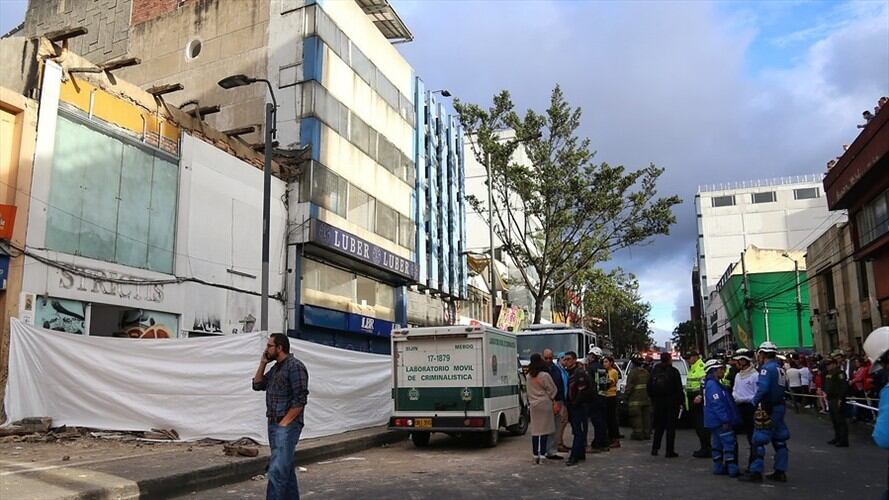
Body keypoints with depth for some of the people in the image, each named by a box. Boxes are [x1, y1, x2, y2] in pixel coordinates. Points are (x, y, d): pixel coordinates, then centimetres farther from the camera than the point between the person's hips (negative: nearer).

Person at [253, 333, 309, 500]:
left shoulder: (295, 366, -14)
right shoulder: (275, 368, 14)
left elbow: (300, 399, -17)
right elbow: (257, 385, 18)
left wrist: (284, 423, -16)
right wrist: (262, 363, 8)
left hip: (287, 425, -9)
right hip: (273, 424, 9)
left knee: (277, 471, -13)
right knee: (286, 468, 15)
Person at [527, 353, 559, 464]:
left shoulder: (529, 376, 6)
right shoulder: (544, 375, -13)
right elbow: (552, 390, -5)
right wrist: (553, 401, 8)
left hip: (533, 404, 6)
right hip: (545, 404, -6)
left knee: (535, 430, 9)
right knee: (545, 430, -2)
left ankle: (536, 455, 13)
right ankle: (542, 454, -4)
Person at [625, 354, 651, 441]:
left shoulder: (633, 372, -12)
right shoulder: (646, 372, 14)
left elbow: (629, 386, -15)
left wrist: (625, 395, -6)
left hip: (635, 400, -8)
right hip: (646, 399, 8)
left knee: (636, 417, -4)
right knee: (646, 417, 12)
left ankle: (638, 434, -4)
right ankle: (647, 434, 16)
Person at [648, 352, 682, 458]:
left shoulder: (654, 370, 3)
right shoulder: (673, 371, -9)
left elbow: (649, 388, 7)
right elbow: (679, 388, -9)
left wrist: (653, 400, 14)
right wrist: (680, 401, -2)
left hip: (658, 402, 4)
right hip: (671, 402, -4)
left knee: (659, 426, 15)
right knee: (671, 427, 3)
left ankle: (655, 448, 13)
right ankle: (670, 451, 3)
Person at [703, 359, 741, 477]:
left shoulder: (715, 384, 18)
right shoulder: (712, 385, -17)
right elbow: (717, 404, -23)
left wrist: (728, 419, 21)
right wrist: (725, 420, -22)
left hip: (715, 422, 11)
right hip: (720, 422, -11)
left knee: (717, 444, 14)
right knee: (729, 444, -8)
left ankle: (718, 468, 19)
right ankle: (733, 470, -8)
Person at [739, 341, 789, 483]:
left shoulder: (767, 368, -16)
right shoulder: (780, 369, 12)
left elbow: (762, 389, -26)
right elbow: (784, 387, 14)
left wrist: (755, 401, -13)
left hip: (767, 409, -9)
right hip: (779, 406, 9)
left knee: (759, 440, -2)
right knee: (779, 440, 14)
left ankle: (756, 472, 1)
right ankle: (780, 472, 19)